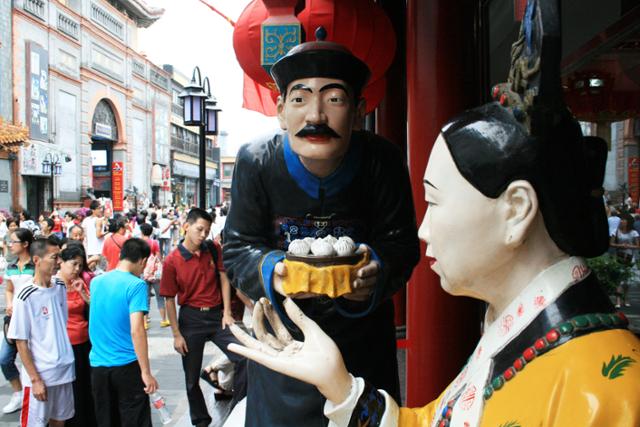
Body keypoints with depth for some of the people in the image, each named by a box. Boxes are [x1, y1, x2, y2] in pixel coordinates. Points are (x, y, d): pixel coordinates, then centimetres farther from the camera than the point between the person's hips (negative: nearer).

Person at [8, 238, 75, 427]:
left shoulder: (61, 289, 3)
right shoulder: (26, 296, -14)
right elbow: (20, 342, -12)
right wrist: (35, 379, -13)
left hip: (65, 370, 5)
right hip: (40, 375, -5)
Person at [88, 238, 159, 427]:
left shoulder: (96, 282, 5)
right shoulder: (136, 285, -14)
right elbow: (136, 330, -21)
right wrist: (146, 372, -18)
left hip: (98, 364, 6)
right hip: (127, 365, -6)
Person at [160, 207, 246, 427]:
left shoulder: (213, 249, 0)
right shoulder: (171, 261, -9)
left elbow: (223, 280, 4)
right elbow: (169, 300, -5)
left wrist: (227, 312, -5)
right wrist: (176, 335, -6)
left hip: (217, 314, 2)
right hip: (191, 318, -2)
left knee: (244, 358, -9)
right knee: (192, 376, 10)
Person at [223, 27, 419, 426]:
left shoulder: (383, 161, -20)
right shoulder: (256, 162, -17)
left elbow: (402, 244, -11)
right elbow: (238, 250, -11)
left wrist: (378, 270, -34)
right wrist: (271, 273, -34)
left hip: (363, 335, 0)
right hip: (282, 331, 0)